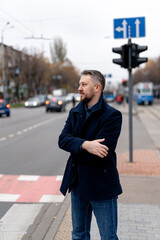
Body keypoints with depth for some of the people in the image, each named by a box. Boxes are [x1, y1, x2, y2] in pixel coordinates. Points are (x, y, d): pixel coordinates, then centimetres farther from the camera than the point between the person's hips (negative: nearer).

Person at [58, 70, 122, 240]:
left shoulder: (113, 115, -15)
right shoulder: (75, 112, 6)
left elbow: (100, 152, -24)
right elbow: (62, 140, -9)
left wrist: (74, 149, -10)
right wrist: (85, 145, -27)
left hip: (101, 185, -6)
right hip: (78, 184, 6)